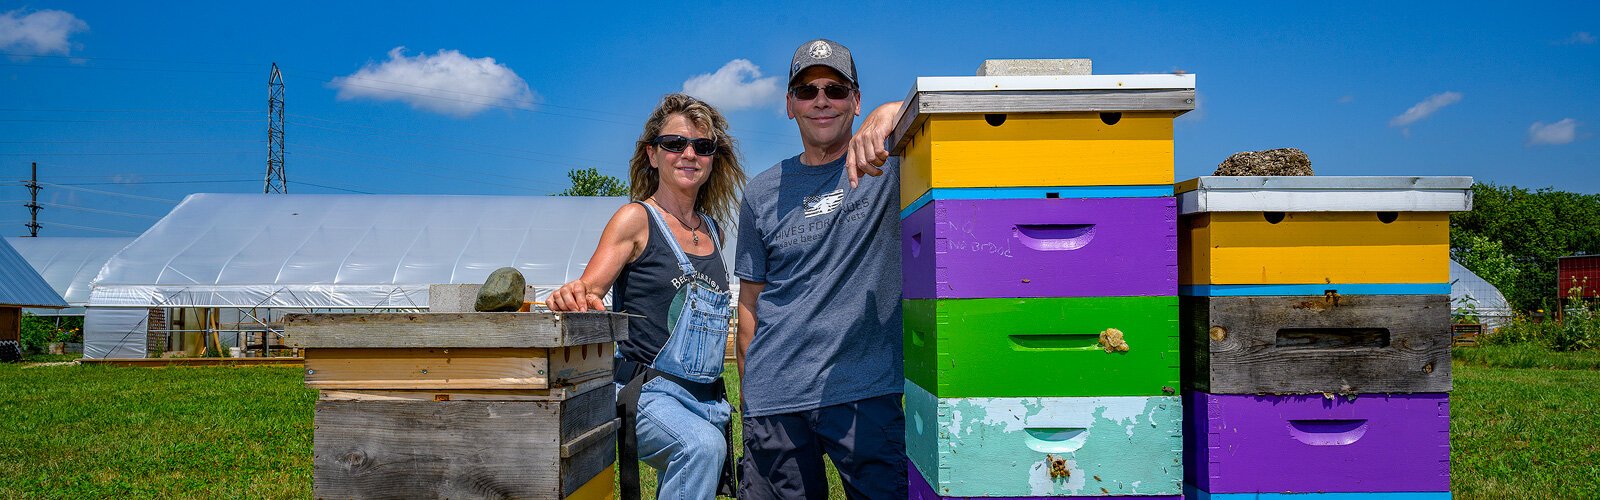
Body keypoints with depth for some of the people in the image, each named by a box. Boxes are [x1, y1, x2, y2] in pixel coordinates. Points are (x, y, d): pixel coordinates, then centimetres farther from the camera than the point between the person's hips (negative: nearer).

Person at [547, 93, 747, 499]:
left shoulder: (711, 229, 14)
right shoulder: (637, 218, -3)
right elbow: (589, 290, -12)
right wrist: (572, 298, -35)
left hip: (706, 399, 7)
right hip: (647, 391, -7)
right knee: (703, 445, -32)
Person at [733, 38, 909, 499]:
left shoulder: (888, 164, 4)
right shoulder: (762, 194, 12)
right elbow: (750, 300, 15)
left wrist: (893, 113, -27)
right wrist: (747, 387, 10)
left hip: (866, 391, -2)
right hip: (775, 394, 3)